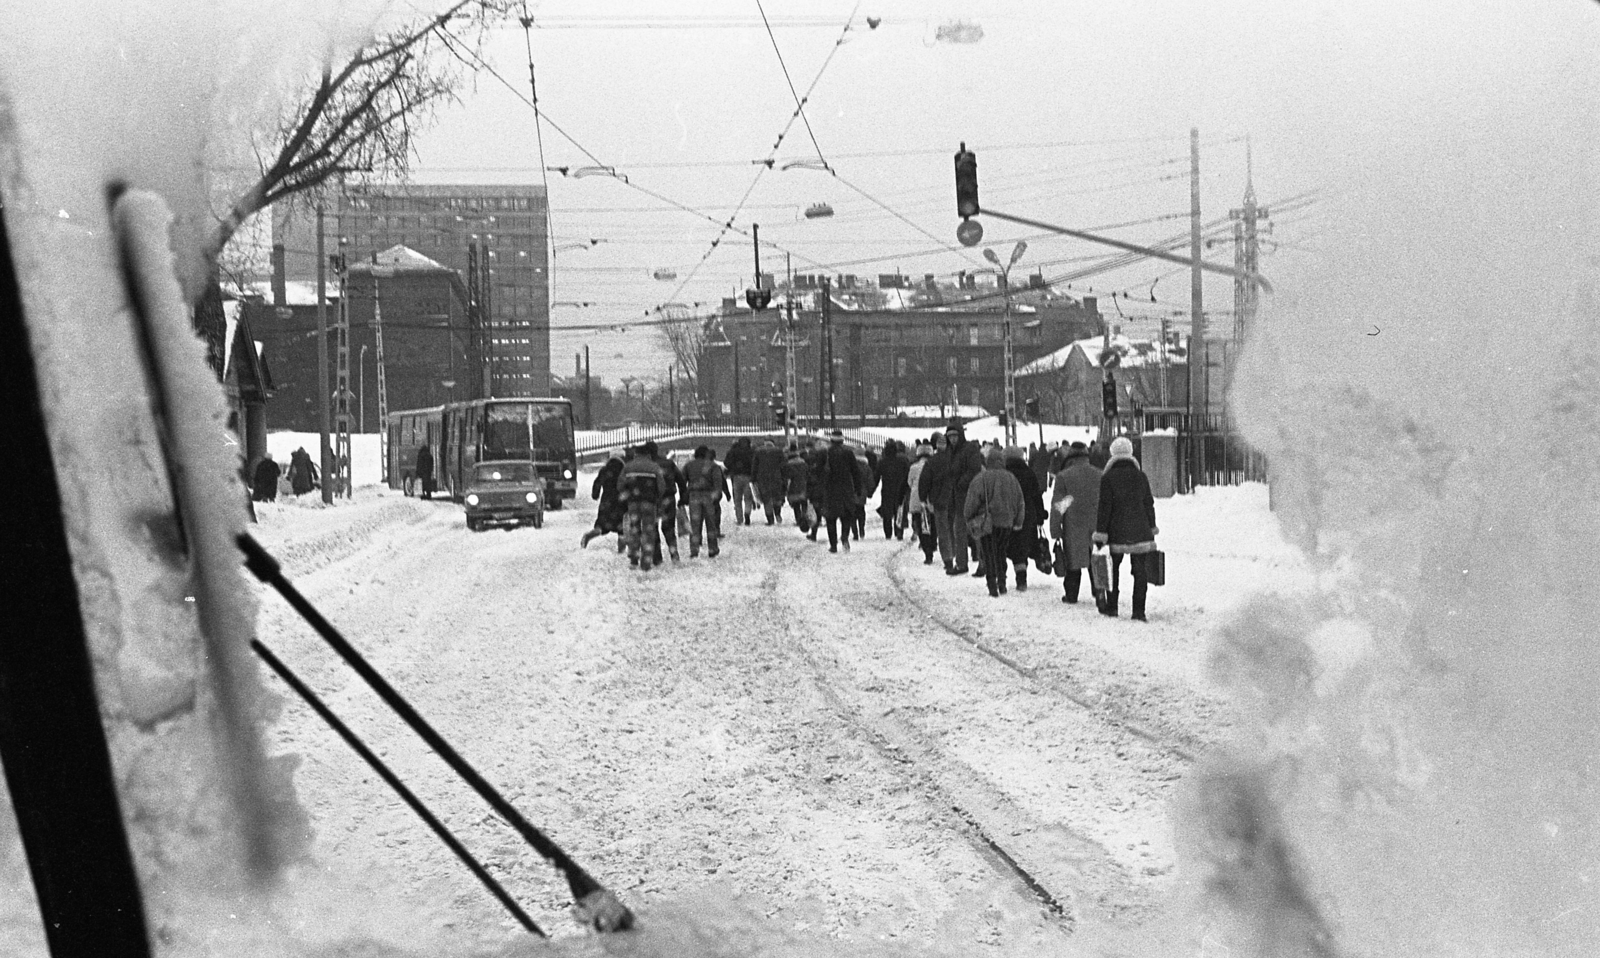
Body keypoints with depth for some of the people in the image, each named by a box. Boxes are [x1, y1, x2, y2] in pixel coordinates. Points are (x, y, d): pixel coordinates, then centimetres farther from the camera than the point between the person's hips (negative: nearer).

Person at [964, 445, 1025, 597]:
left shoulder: (981, 479, -10)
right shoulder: (1011, 478, 5)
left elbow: (972, 501, -9)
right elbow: (1020, 502, 11)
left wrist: (968, 518, 5)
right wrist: (1018, 522, 19)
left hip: (987, 523, -4)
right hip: (1006, 523, 4)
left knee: (989, 556, 2)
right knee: (1001, 553, 18)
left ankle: (993, 588, -4)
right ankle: (1002, 584, 16)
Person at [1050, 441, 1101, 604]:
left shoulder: (1063, 476, -7)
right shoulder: (1099, 475, 4)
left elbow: (1057, 506, -6)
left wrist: (1055, 530, -1)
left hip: (1073, 526, -3)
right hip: (1095, 526, 3)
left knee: (1073, 561, 7)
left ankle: (1071, 594, 12)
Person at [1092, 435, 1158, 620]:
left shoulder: (1108, 478, -8)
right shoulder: (1141, 476, 3)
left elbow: (1104, 508, -9)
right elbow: (1149, 504, 10)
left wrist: (1100, 534, -6)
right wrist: (1152, 529, 19)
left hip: (1116, 532, -2)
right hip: (1140, 532, 2)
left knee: (1112, 569, 14)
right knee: (1140, 570, 4)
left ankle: (1111, 607, 20)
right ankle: (1139, 611, 0)